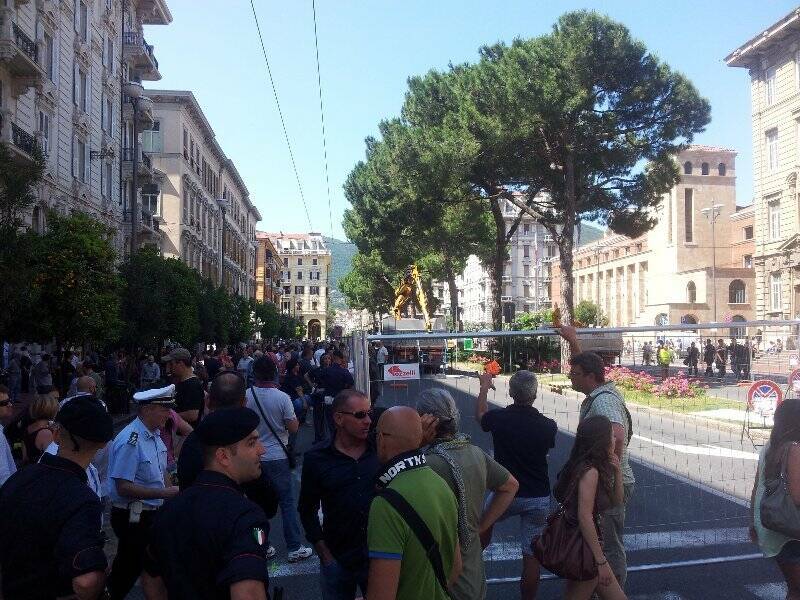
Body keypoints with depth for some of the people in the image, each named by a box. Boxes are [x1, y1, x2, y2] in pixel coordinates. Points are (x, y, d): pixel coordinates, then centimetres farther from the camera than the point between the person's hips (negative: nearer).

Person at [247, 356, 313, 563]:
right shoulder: (282, 398, -14)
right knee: (287, 502, 6)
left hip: (253, 458, 3)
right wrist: (293, 415, 8)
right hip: (277, 458, -3)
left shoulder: (246, 396, -6)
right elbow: (293, 427, -10)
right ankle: (295, 548, 9)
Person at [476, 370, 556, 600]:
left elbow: (479, 414, 11)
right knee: (532, 554, 10)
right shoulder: (548, 426, -12)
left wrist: (484, 387, 26)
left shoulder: (499, 418, -13)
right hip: (539, 497, 0)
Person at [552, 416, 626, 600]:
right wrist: (601, 561, -21)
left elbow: (617, 501, 16)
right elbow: (584, 517, -24)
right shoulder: (590, 471, -20)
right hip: (581, 545, -9)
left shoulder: (596, 469, 8)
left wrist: (617, 471, 1)